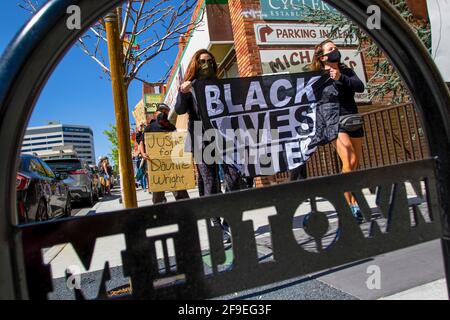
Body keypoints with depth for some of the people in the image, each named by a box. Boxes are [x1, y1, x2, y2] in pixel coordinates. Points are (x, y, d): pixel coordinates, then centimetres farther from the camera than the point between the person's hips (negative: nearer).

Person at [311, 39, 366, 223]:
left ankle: (352, 203, 20)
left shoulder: (346, 71, 13)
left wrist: (340, 78, -18)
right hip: (334, 122, -6)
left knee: (355, 165, 7)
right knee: (349, 161, -21)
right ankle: (352, 205, -15)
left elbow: (360, 87, -5)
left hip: (354, 120, 6)